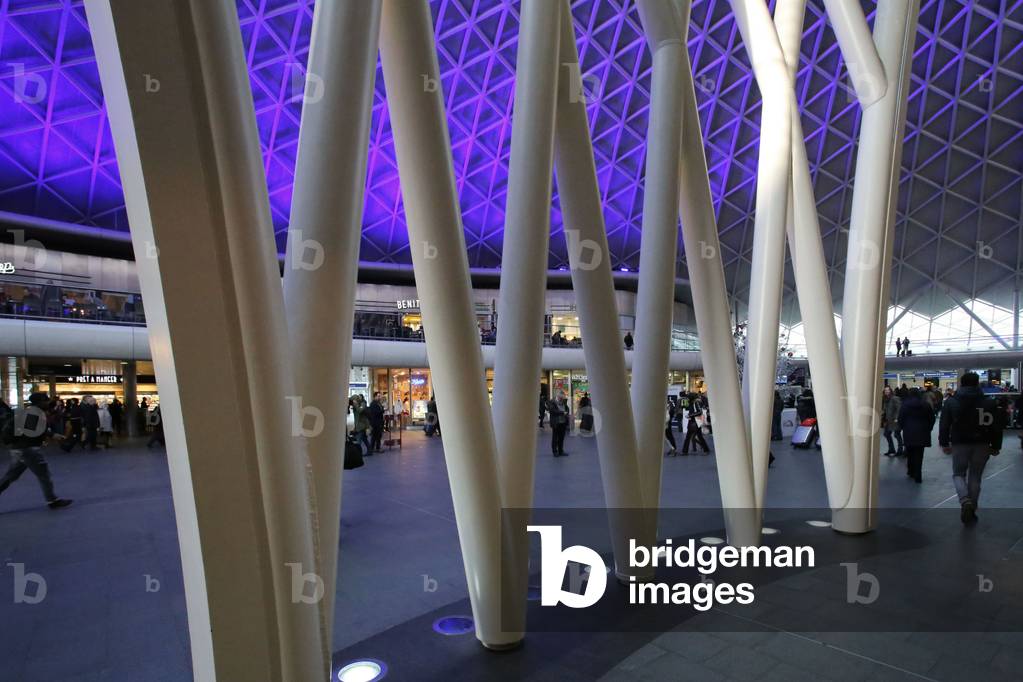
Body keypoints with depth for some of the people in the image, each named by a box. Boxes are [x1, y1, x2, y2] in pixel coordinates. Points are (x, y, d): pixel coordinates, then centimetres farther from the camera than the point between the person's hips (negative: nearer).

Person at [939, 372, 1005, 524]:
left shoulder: (951, 402, -2)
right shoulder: (989, 402, 0)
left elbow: (944, 424, -2)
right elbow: (997, 427, 1)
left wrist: (944, 443, 6)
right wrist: (996, 446, 8)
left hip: (960, 444, -1)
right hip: (982, 445, 1)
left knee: (958, 474, 11)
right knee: (975, 477, 11)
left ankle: (965, 501, -15)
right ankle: (971, 510, 13)